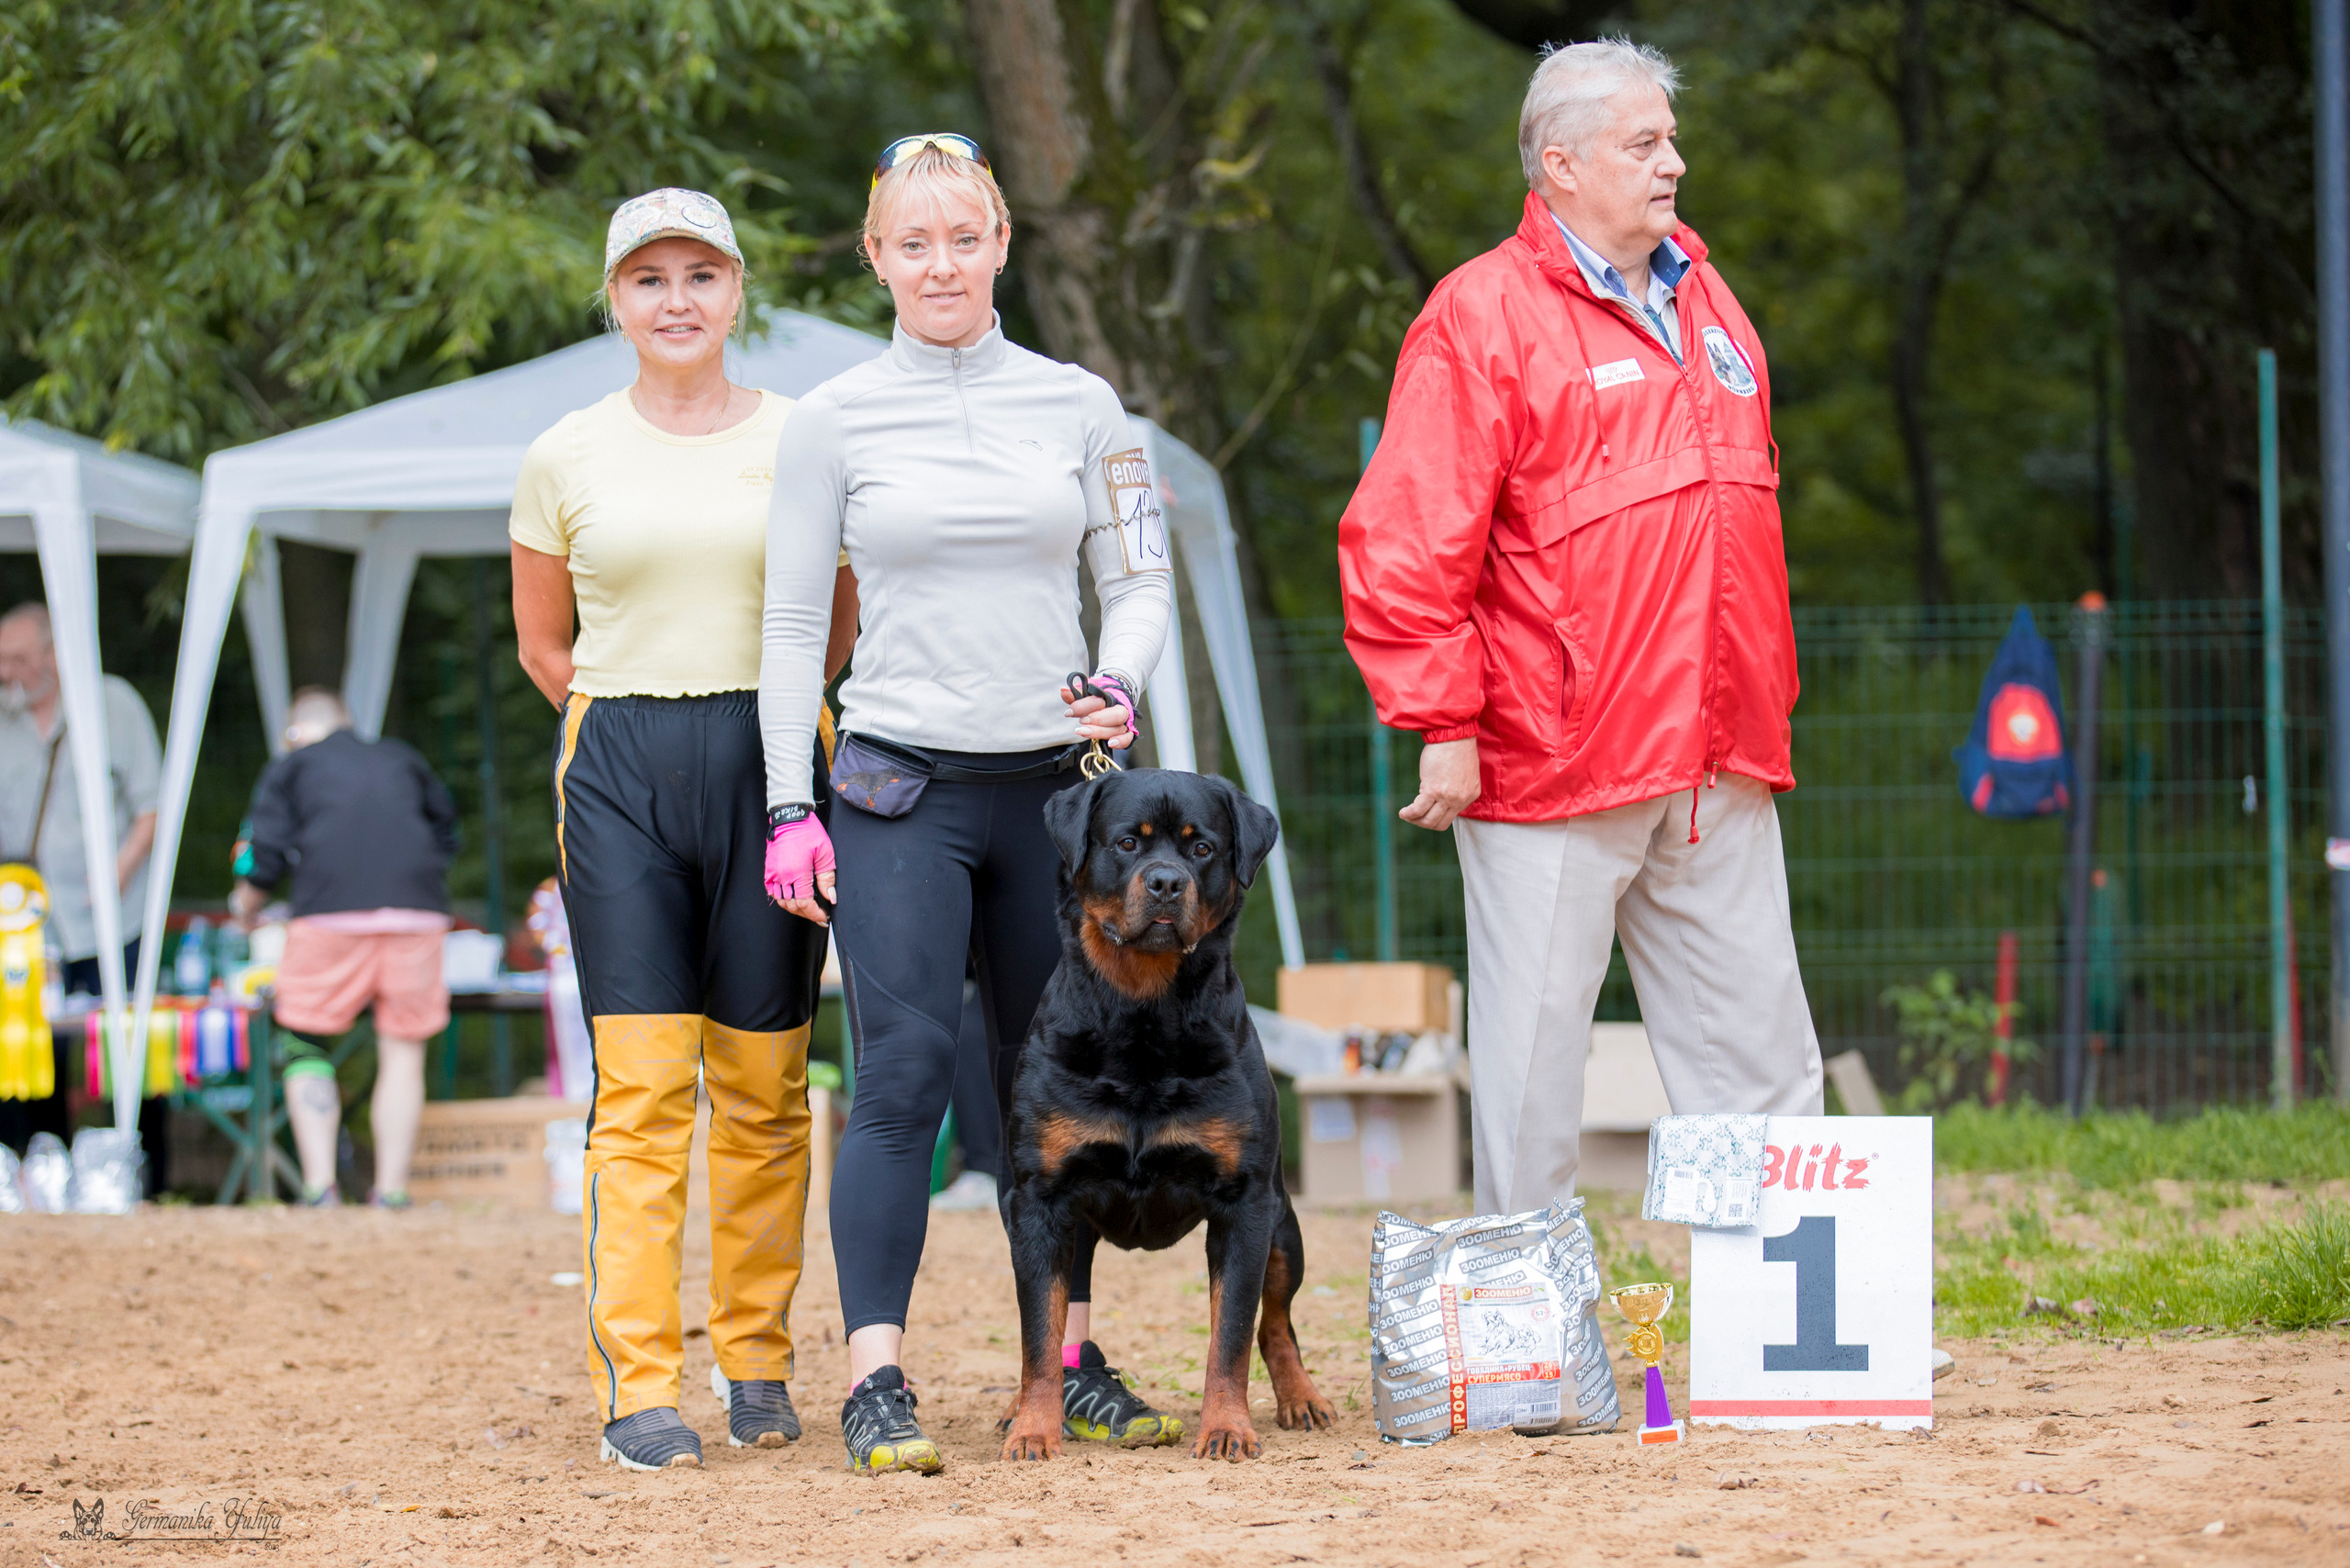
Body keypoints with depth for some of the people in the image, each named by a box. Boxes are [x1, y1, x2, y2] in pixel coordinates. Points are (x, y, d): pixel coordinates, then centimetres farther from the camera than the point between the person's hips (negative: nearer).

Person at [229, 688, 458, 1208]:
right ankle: (391, 1189, 2)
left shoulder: (289, 768, 16)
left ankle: (319, 1185, -4)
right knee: (402, 1052, 9)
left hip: (332, 912, -2)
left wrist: (244, 909, 25)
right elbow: (447, 831, 30)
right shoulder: (401, 760, 25)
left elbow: (264, 859, 7)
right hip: (417, 912, 2)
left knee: (307, 1046, 9)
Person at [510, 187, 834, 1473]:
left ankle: (758, 1364, 14)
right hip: (618, 770, 0)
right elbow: (541, 642, 18)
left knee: (763, 1085, 2)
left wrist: (767, 734, 8)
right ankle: (637, 1387, -7)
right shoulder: (567, 457, 6)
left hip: (772, 763, 1)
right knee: (641, 1085, -8)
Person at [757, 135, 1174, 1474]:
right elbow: (794, 624, 4)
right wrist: (790, 807, -1)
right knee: (905, 1072, -12)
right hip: (900, 785, -2)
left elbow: (1140, 579, 10)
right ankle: (876, 1376, -13)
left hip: (1052, 783, 3)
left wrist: (1120, 685, -10)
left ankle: (1066, 1355, 16)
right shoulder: (833, 421, 3)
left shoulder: (1080, 405, 8)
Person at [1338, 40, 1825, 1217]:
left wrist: (1762, 700, 23)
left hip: (1717, 766, 7)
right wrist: (1443, 724, -14)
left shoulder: (1704, 301, 17)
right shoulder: (1486, 315, -7)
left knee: (1760, 1053, 7)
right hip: (1553, 762, -7)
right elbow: (1404, 540, -11)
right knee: (1534, 1058, 0)